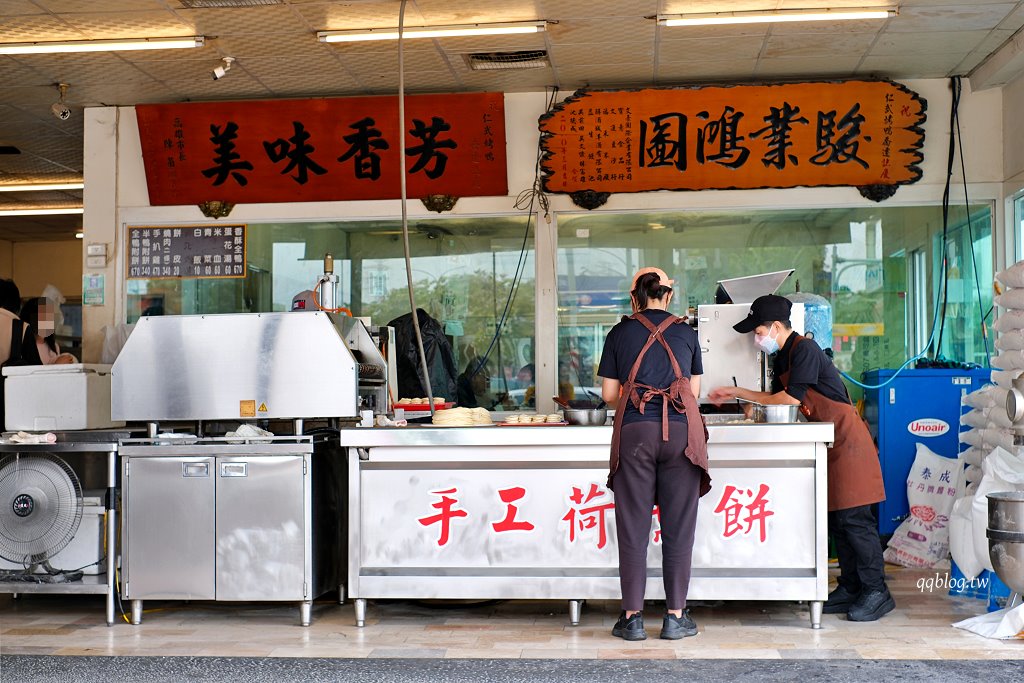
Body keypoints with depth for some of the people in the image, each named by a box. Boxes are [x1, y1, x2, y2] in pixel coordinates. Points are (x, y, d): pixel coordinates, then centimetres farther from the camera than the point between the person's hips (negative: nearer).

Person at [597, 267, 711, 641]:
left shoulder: (619, 333, 8)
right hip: (680, 430, 1)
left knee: (633, 527, 4)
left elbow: (609, 394, 8)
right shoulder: (686, 333, 11)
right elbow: (694, 390, 15)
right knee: (678, 527, 6)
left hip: (634, 431, 0)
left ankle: (632, 618, 6)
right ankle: (676, 617, 10)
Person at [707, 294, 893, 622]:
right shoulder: (782, 357, 15)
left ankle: (876, 591, -5)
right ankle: (851, 588, 14)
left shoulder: (804, 349, -14)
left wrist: (747, 397, -3)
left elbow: (791, 398, -16)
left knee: (853, 518, -10)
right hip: (829, 443, 10)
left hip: (847, 439, -10)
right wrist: (737, 393, 15)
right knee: (835, 518, 8)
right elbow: (774, 397, 23)